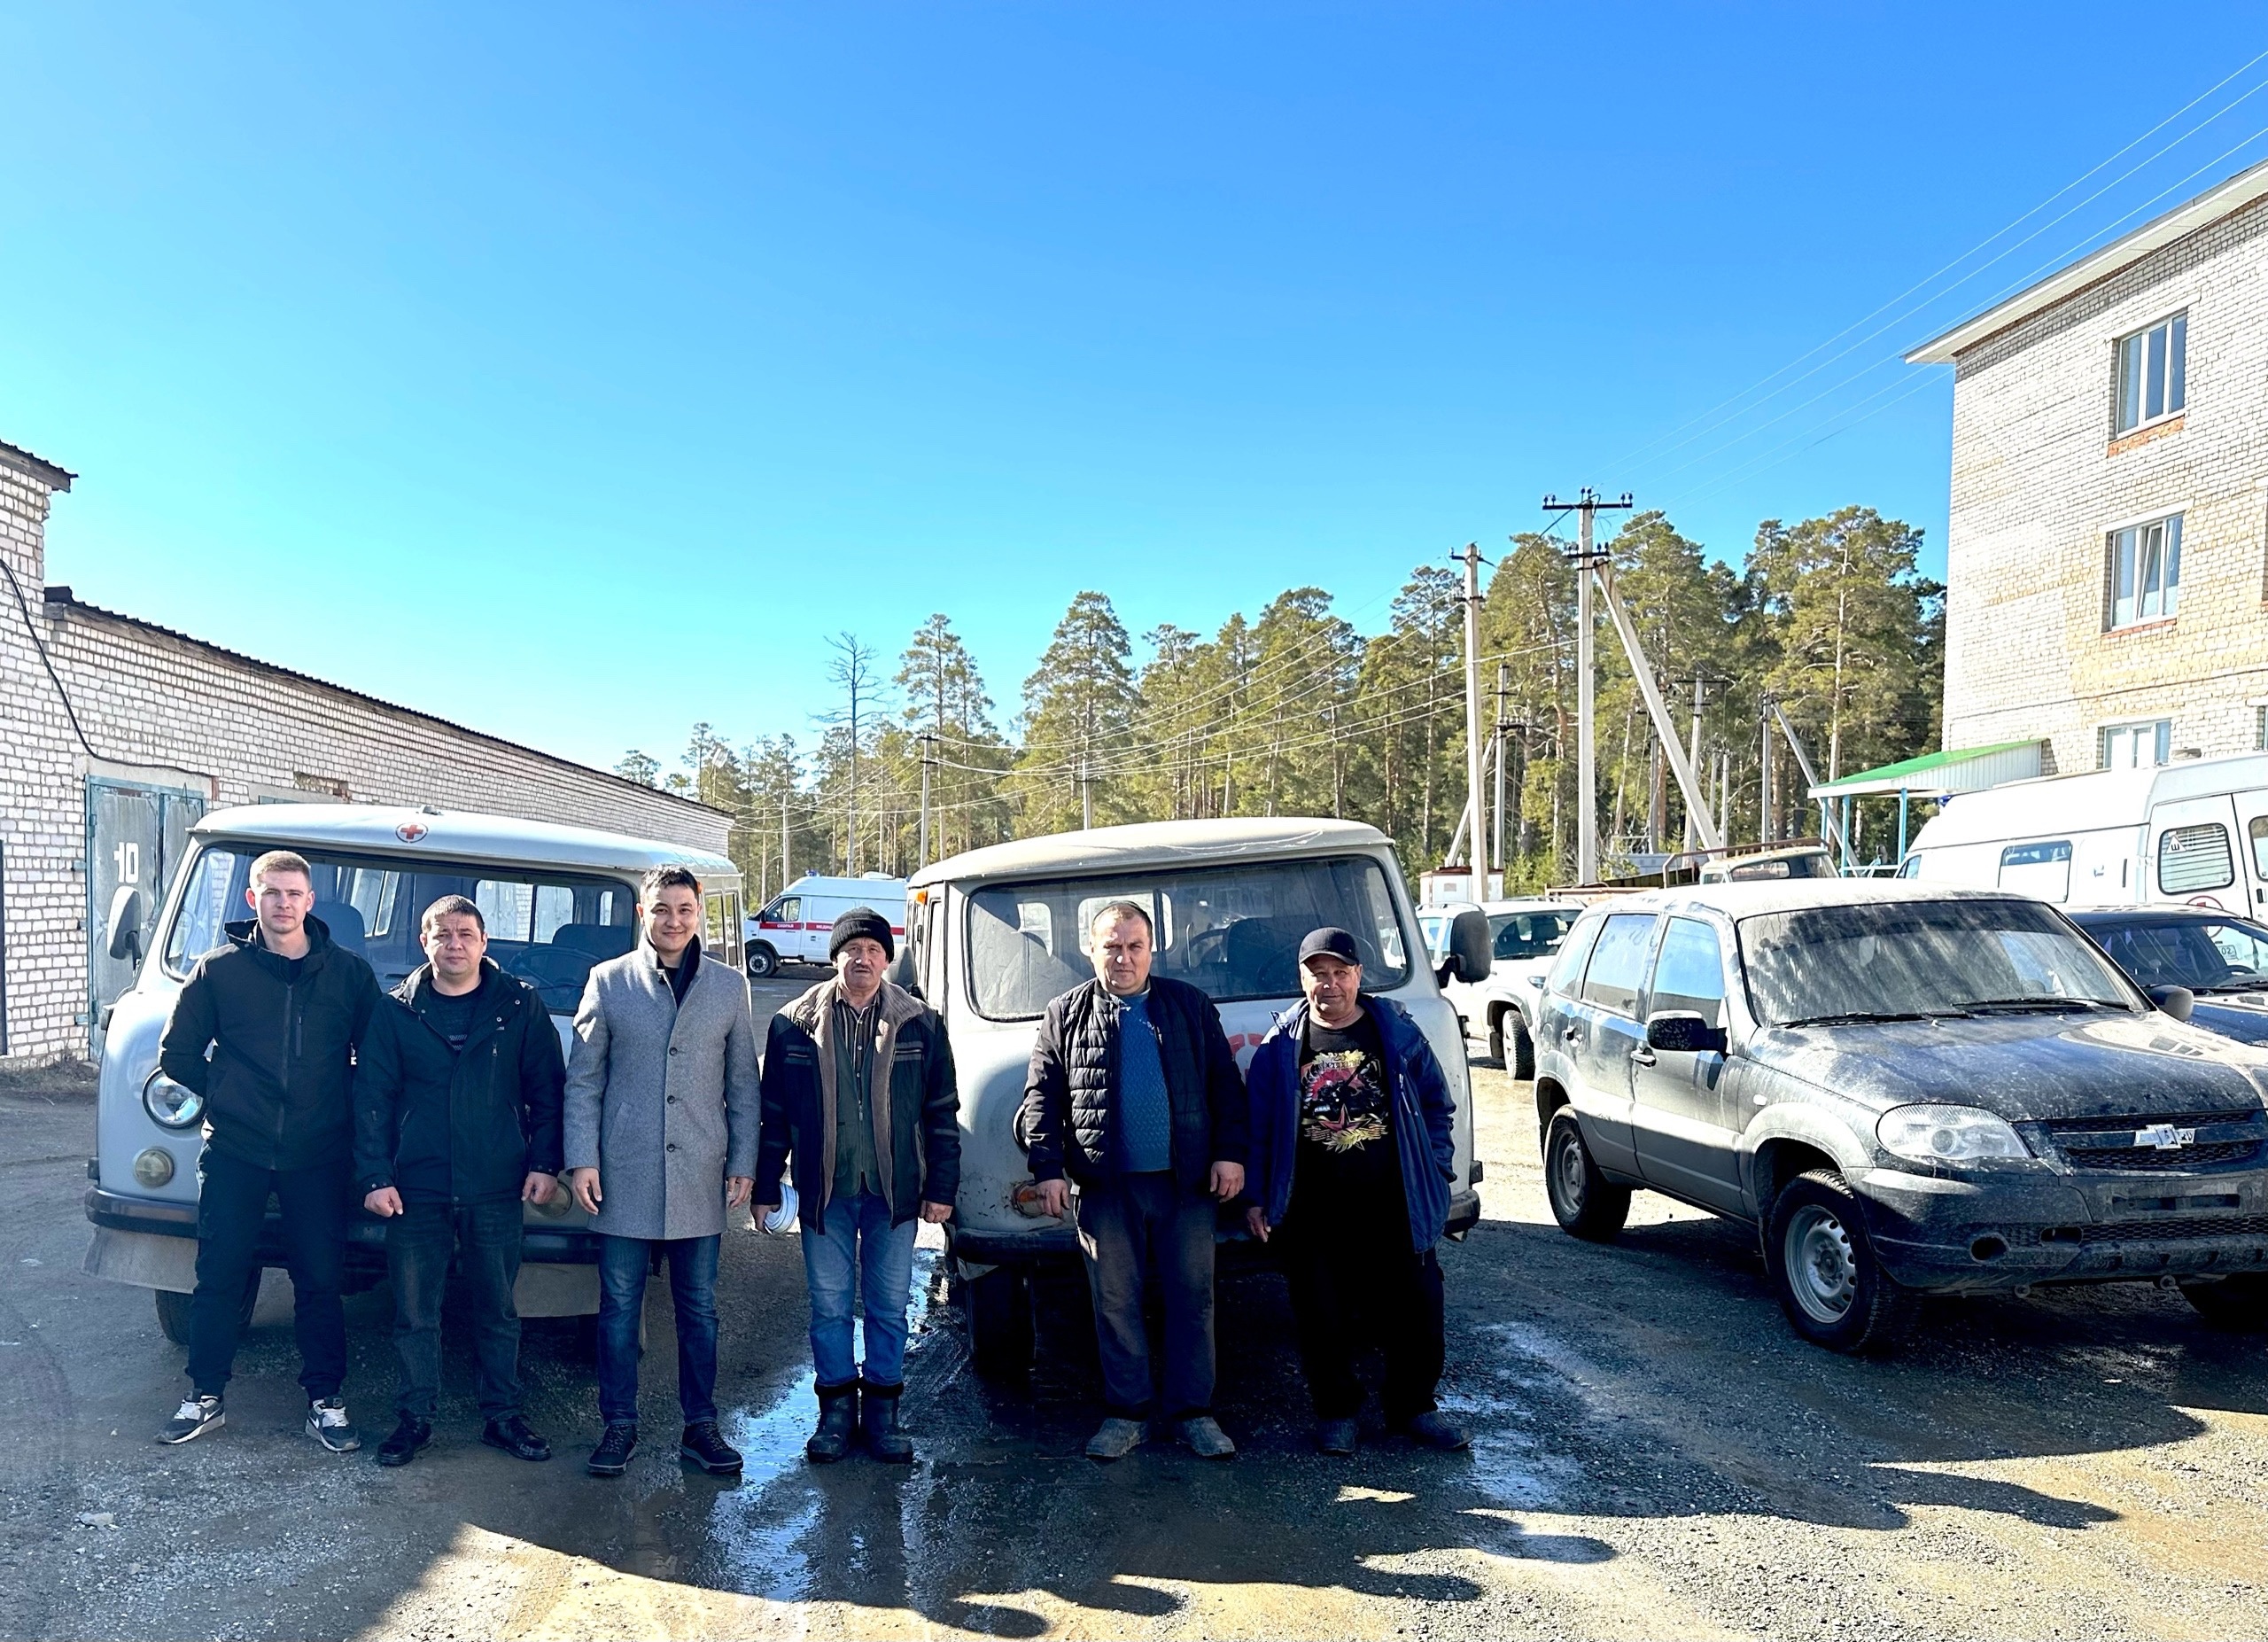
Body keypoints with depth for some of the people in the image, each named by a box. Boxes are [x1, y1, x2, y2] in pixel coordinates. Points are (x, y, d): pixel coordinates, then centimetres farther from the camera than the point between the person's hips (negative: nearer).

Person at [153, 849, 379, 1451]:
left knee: (320, 1281, 5)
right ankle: (205, 1399, 23)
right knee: (219, 1277, 8)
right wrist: (227, 1095, 3)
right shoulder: (218, 969, 1)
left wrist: (343, 1108, -1)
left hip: (317, 1157, -1)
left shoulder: (349, 972, 1)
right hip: (233, 1152, 1)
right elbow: (177, 1054, 8)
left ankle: (326, 1401, 16)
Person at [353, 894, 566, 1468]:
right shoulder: (396, 1011, 3)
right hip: (416, 1189, 0)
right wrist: (375, 1177, -4)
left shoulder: (521, 1006, 2)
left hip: (495, 1189, 0)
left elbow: (547, 1090, 4)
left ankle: (502, 1415, 22)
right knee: (414, 1313, 8)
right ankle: (414, 1419, 22)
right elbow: (371, 1098, 3)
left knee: (498, 1311, 10)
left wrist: (544, 1162, -2)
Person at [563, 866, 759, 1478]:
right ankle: (619, 1425, 21)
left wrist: (743, 1162, 4)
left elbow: (742, 1084, 9)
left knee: (699, 1308, 10)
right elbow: (582, 1079, 2)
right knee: (619, 1307, 7)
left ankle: (700, 1427, 21)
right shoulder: (609, 981, 2)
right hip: (624, 1174, -1)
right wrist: (581, 1161, -5)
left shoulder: (729, 987, 6)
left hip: (699, 1176, 1)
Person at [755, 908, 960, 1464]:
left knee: (890, 1306, 9)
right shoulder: (794, 1026, 0)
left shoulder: (920, 1025, 1)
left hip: (895, 1190, 0)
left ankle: (882, 1411, 23)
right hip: (824, 1190, 0)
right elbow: (773, 1114, 4)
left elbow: (942, 1112, 3)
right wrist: (765, 1187, 3)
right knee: (829, 1307, 8)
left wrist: (942, 1187, -1)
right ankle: (836, 1409, 23)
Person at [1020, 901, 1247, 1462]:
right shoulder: (1065, 1015, 5)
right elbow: (1042, 1097, 5)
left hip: (1187, 1183, 0)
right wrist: (1048, 1168, -3)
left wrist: (1231, 1153, -1)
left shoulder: (1191, 1006, 6)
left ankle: (1194, 1411, 19)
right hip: (1104, 1188, 0)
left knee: (1193, 1299, 6)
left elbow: (1225, 1085, 6)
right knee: (1116, 1304, 7)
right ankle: (1127, 1413, 20)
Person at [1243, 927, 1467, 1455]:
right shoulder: (1280, 1046, 2)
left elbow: (1437, 1105, 11)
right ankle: (1336, 1411, 26)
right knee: (1323, 1317, 6)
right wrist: (1256, 1198, 2)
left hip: (1394, 1207, 1)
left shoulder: (1397, 1033, 3)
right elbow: (1258, 1125, 6)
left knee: (1416, 1308, 6)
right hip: (1313, 1214, 0)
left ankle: (1414, 1406, 26)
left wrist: (1438, 1171, 4)